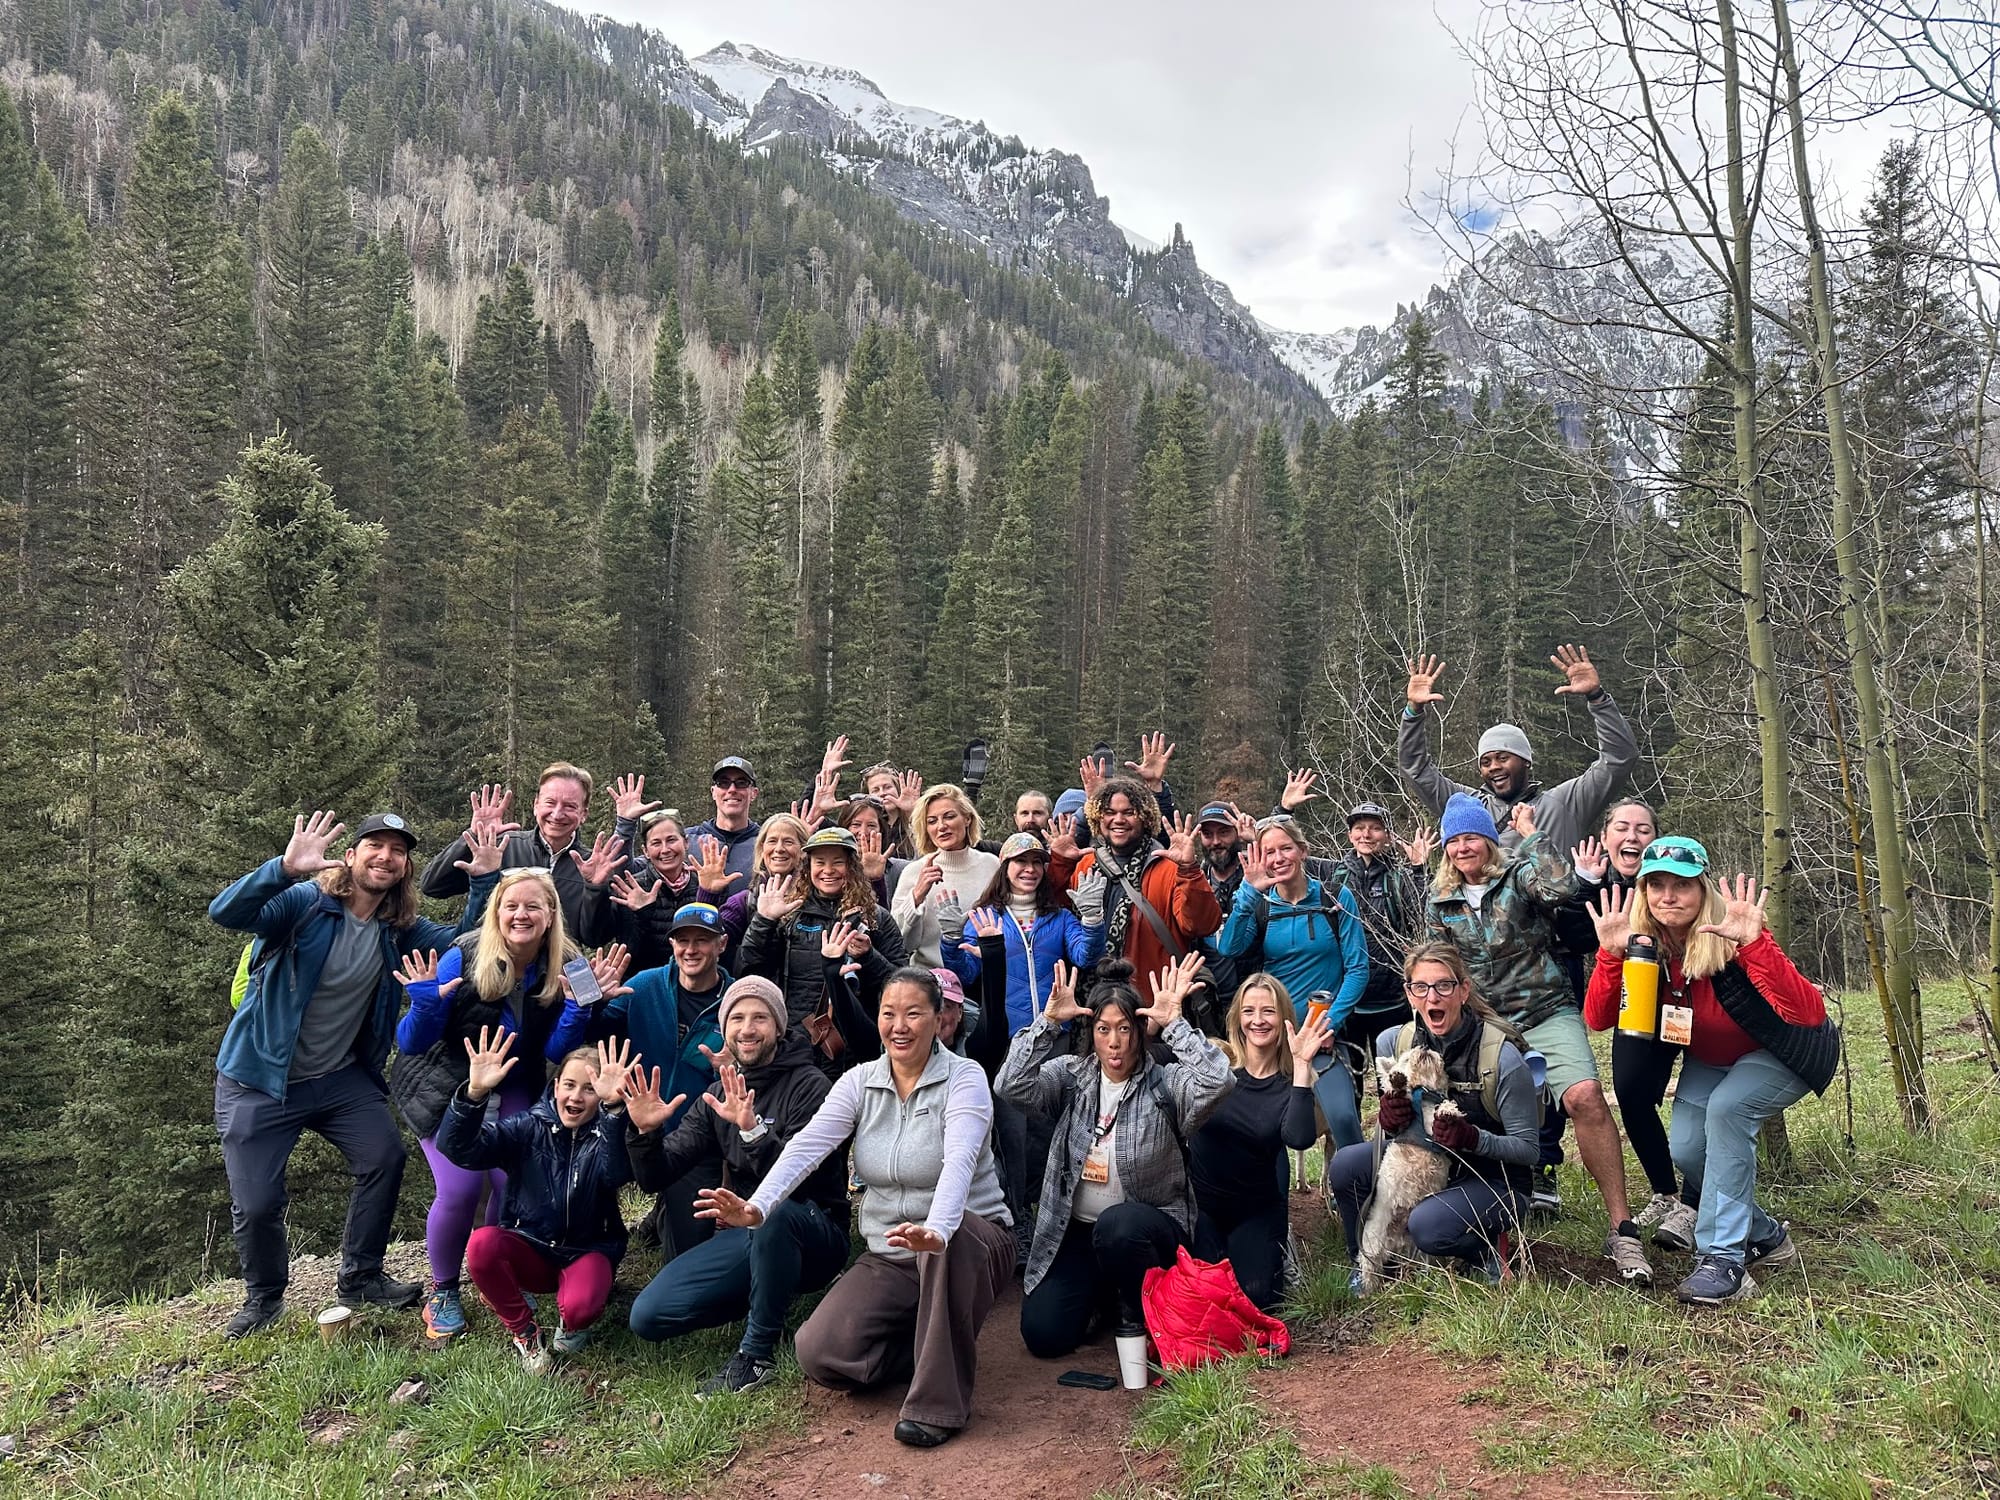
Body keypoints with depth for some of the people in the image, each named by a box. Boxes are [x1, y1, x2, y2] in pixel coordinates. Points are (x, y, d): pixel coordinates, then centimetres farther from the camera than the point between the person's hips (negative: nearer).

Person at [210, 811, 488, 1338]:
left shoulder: (399, 930, 0)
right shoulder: (305, 903, -18)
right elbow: (225, 913, -33)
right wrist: (286, 868, -51)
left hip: (341, 1076, 4)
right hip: (259, 1078, -4)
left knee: (385, 1158, -9)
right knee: (256, 1205, -3)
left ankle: (361, 1276, 14)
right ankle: (263, 1296, 28)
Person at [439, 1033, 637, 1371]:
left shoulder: (606, 1134, -9)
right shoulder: (530, 1127, -4)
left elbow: (617, 1172, -35)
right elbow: (460, 1150, -18)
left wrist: (614, 1107, -51)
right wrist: (474, 1094, -38)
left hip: (587, 1252, -2)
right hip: (528, 1250, 2)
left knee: (580, 1308, -33)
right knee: (482, 1244, -29)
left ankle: (570, 1323, 8)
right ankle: (523, 1328, -3)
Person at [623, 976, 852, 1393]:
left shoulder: (807, 1084, -11)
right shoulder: (718, 1095, 7)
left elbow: (797, 1176, -25)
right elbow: (658, 1178, 3)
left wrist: (754, 1129, -39)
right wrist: (645, 1132, -16)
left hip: (814, 1233, -6)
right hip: (749, 1235, 6)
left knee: (772, 1209, -40)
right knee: (648, 1316, -9)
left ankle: (757, 1354, -19)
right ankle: (764, 1301, 13)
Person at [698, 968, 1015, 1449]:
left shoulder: (964, 1078, -12)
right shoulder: (859, 1082, 0)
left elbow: (959, 1159, -31)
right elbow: (807, 1145, -15)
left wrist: (934, 1232, -50)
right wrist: (756, 1207, -33)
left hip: (970, 1242, -4)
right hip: (888, 1256, 4)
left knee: (948, 1240, -40)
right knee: (818, 1354, -16)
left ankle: (940, 1403, -21)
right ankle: (936, 1350, 10)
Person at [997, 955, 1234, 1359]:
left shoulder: (1164, 1083, -9)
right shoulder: (1070, 1076, -1)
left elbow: (1217, 1082, -29)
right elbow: (1011, 1086, -17)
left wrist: (1174, 1022, -32)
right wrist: (1048, 1021, -25)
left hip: (1152, 1225, -3)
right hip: (1076, 1230, 3)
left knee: (1118, 1225, -38)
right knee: (1043, 1334, -9)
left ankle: (1136, 1314, -5)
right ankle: (1100, 1291, 25)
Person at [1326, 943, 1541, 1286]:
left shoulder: (1502, 1055, -22)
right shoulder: (1393, 1042, -9)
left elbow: (1528, 1149, -15)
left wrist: (1473, 1138, -33)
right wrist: (1385, 1122, -22)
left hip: (1493, 1179, -5)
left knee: (1428, 1226, -33)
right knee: (1344, 1166, -19)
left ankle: (1484, 1248, 2)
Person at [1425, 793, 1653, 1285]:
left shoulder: (1519, 875, -1)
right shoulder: (1441, 903, 11)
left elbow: (1561, 886, -24)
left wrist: (1530, 833, -13)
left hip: (1546, 1014, -4)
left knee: (1584, 1097, -27)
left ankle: (1622, 1229, -20)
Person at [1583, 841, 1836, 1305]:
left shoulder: (1731, 938, -31)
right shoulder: (1645, 943, -17)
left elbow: (1809, 1013, -42)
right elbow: (1598, 1020, -23)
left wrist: (1754, 945, -54)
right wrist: (1611, 953, -37)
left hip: (1785, 1054, -5)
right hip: (1711, 1060, 5)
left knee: (1726, 1107, -31)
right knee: (1686, 1152, -12)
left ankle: (1725, 1260, -21)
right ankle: (1766, 1239, 17)